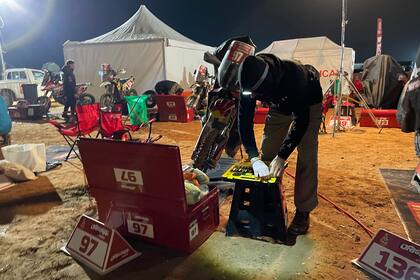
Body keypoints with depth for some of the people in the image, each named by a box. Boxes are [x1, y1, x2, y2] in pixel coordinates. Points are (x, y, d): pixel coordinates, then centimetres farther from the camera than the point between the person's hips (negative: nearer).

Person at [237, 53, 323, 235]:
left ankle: (303, 211, 0)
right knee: (267, 153, 1)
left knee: (306, 157, -12)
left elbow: (301, 120, -37)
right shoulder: (250, 84, -29)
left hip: (308, 104, -4)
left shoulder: (294, 76, -42)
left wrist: (281, 157, -41)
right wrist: (254, 159, -39)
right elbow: (245, 120, -28)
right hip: (280, 106, 5)